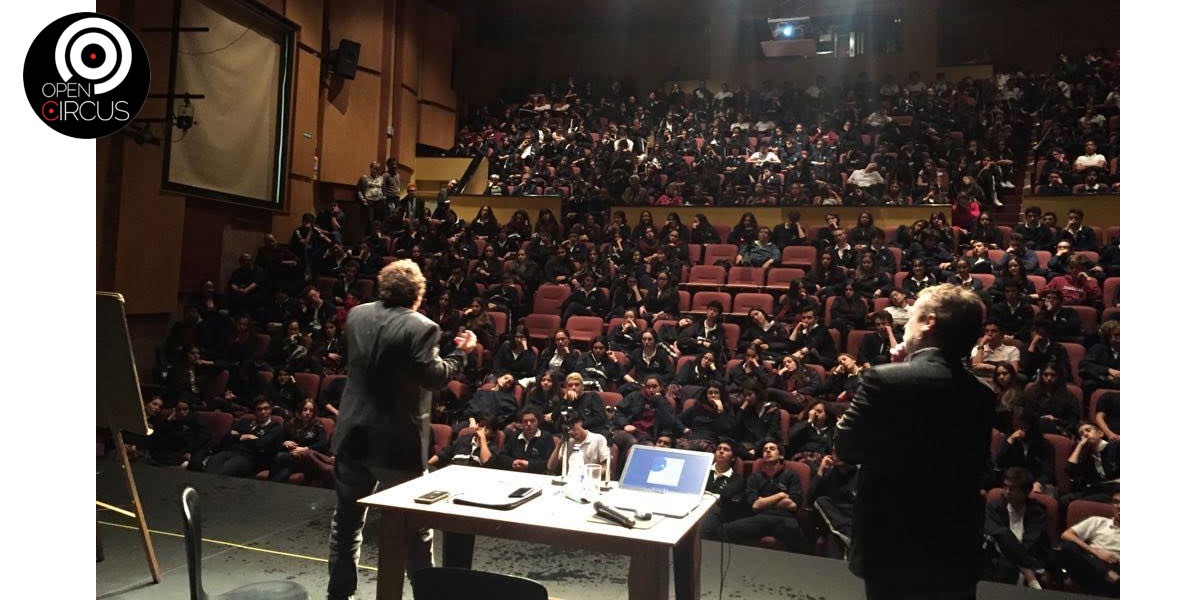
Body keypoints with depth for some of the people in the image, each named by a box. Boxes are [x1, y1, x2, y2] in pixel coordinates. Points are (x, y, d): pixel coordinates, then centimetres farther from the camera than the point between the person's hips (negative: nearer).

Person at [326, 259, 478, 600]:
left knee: (347, 518, 19)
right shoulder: (421, 328, -17)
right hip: (398, 441, -5)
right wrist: (461, 352, -5)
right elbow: (433, 377, -19)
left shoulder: (356, 315, 3)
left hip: (353, 434, 5)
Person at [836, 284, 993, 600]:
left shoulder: (884, 379, -18)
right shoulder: (982, 396, -1)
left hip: (893, 546, -5)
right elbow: (977, 466, 9)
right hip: (959, 549, 5)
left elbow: (846, 448, -11)